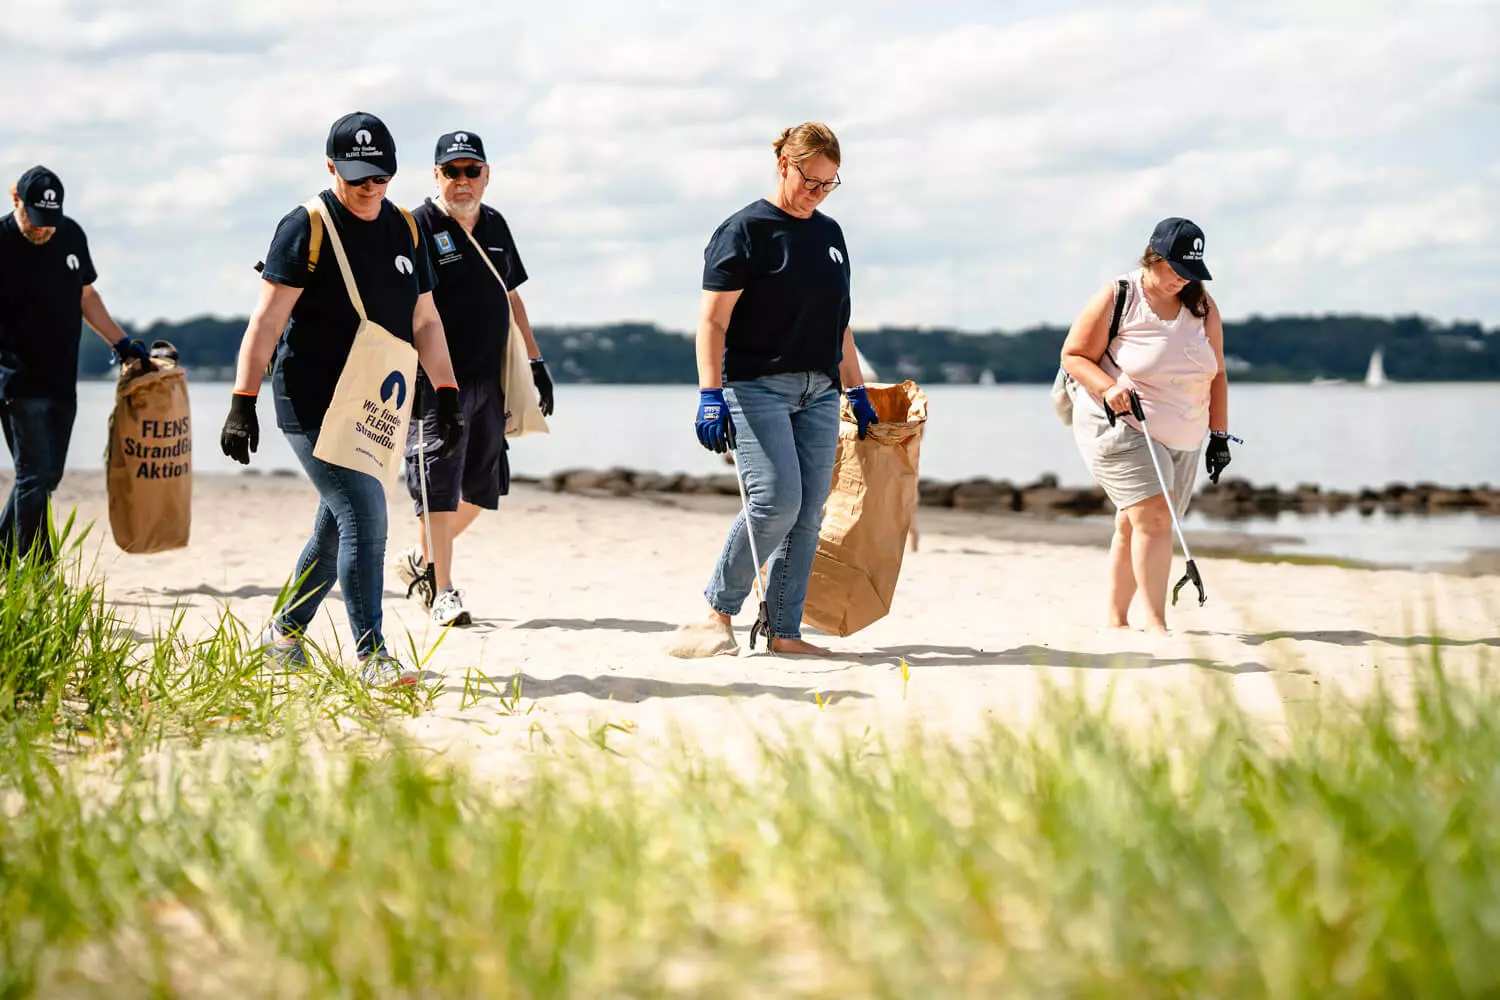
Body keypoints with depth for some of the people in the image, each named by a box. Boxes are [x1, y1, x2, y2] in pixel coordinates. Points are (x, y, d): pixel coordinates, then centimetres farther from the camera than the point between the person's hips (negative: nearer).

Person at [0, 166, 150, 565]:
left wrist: (122, 343, 19)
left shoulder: (71, 235, 8)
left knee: (46, 476, 10)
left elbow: (86, 297, 21)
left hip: (62, 381, 7)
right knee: (35, 475, -10)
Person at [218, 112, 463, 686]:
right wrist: (243, 402, -17)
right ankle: (371, 655, -10)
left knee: (338, 529, 13)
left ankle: (285, 633, 30)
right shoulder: (307, 228, -7)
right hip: (313, 407, -7)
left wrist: (447, 396, 12)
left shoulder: (404, 229, 13)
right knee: (365, 521, -15)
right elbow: (266, 321, -10)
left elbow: (425, 321, 19)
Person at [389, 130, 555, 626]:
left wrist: (536, 361, 20)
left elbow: (509, 297, 22)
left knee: (483, 485, 10)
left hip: (489, 379, 7)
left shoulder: (495, 225, 13)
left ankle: (420, 560, 27)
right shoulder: (419, 227, -7)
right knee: (439, 481, -7)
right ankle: (443, 591, 0)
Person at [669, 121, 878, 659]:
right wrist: (710, 396, -18)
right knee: (776, 499, -19)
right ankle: (717, 611, -5)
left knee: (808, 513, 0)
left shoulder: (830, 234, 17)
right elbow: (712, 322, -9)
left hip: (818, 393, 7)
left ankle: (783, 631, 3)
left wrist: (857, 392, 21)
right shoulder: (743, 230, -4)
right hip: (756, 386, -7)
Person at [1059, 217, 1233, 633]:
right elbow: (1073, 356, -6)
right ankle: (1155, 622, -22)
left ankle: (1116, 620, 16)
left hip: (1181, 440, 5)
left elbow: (1216, 374, 11)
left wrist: (1219, 435, 8)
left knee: (1133, 527, 6)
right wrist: (1108, 388, -23)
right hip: (1119, 428, -5)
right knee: (1153, 514, -20)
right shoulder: (1116, 299, -10)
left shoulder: (1202, 305, 5)